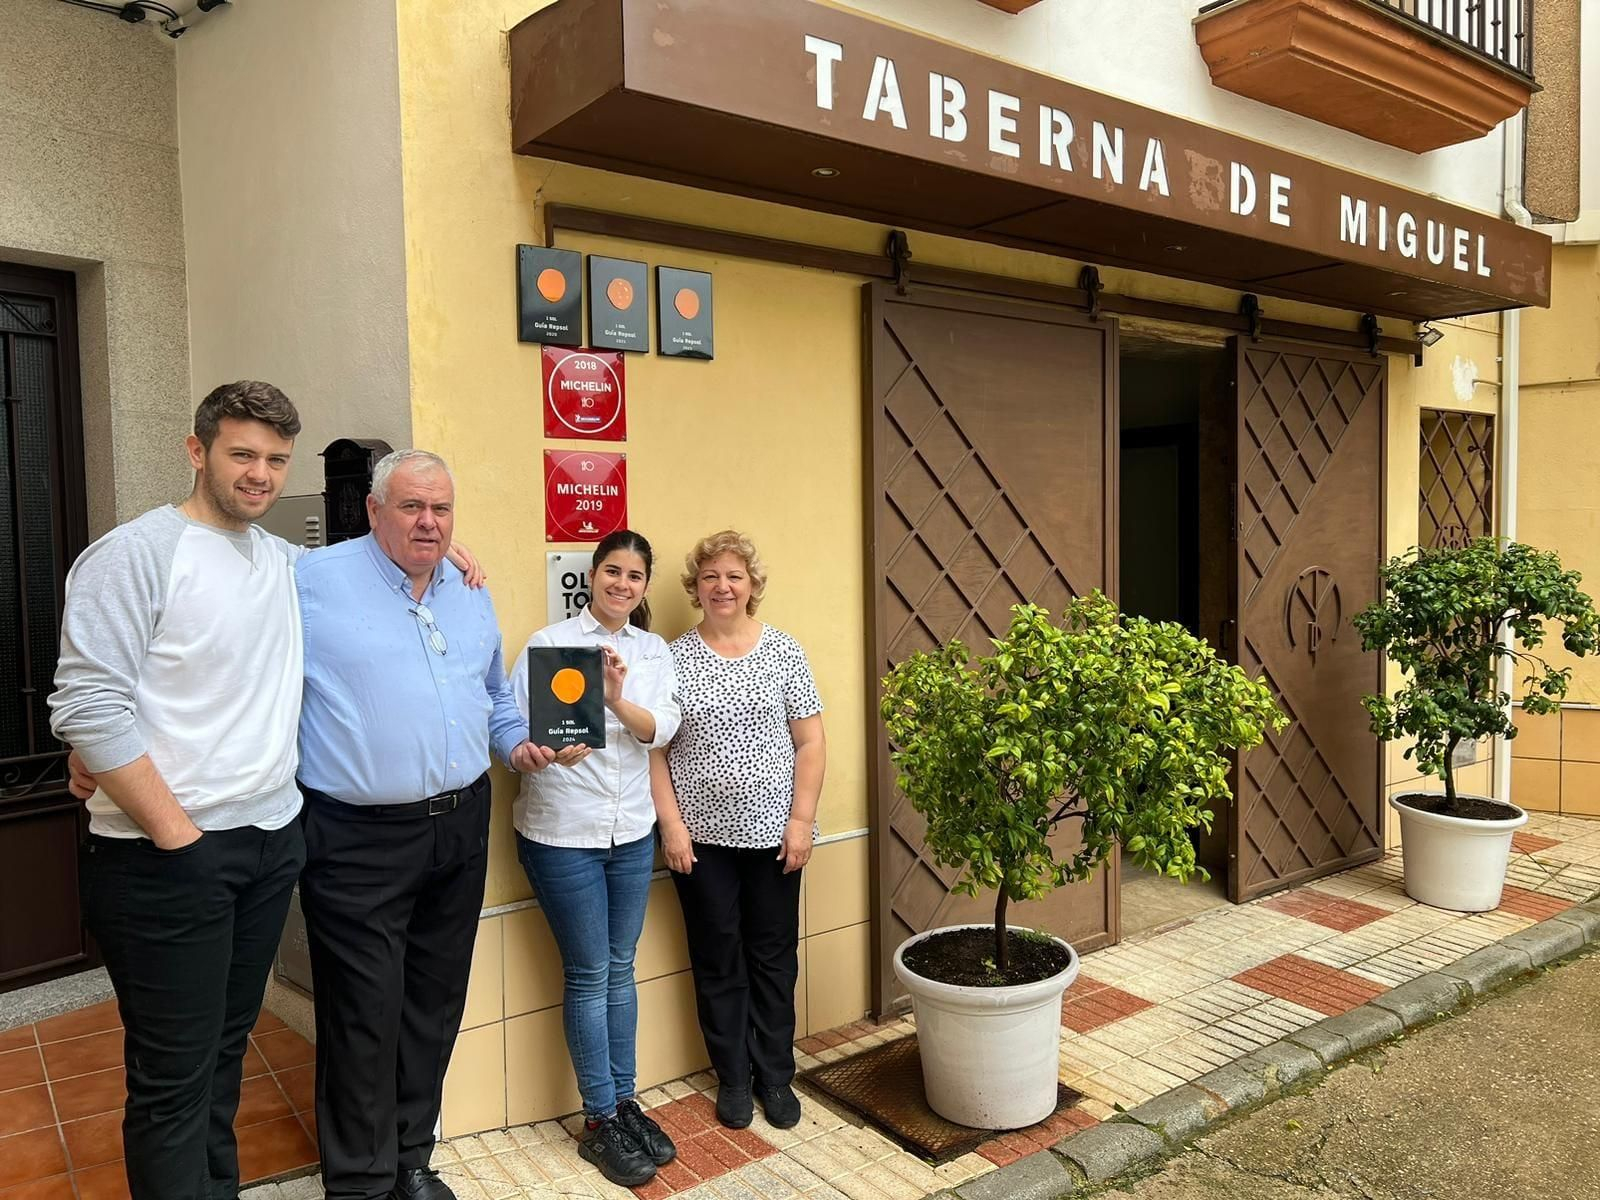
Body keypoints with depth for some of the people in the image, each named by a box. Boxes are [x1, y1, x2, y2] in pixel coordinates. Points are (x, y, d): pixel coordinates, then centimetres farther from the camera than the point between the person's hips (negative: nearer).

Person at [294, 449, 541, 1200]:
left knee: (435, 1006, 16)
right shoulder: (313, 582, -7)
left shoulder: (472, 596, 12)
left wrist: (518, 743, 5)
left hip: (460, 829, 6)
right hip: (358, 840, -5)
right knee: (365, 1018, 2)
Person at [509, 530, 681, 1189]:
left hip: (632, 831, 4)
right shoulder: (549, 641, -7)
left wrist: (617, 699, -26)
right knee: (589, 976, 4)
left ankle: (623, 1102, 30)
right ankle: (601, 1121, 19)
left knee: (620, 970, 15)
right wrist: (543, 752, -30)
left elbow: (661, 729, -8)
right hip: (562, 832, -4)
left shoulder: (654, 651, 6)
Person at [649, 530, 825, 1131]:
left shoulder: (784, 651, -1)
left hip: (772, 833, 0)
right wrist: (671, 825, -7)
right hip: (701, 836, 0)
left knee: (774, 957, 11)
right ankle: (733, 1078, 29)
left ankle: (775, 1076, 29)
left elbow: (810, 743, -1)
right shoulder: (673, 658, -1)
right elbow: (654, 749, -2)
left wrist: (802, 819, -7)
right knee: (717, 961, 11)